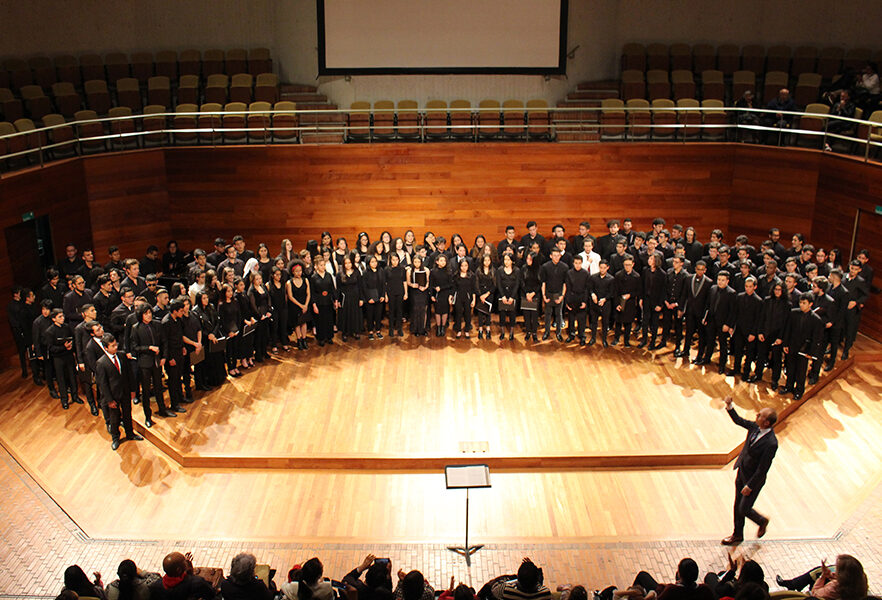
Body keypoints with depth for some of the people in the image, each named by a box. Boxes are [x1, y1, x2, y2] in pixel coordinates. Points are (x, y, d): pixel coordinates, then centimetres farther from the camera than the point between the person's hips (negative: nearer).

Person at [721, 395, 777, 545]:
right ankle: (737, 535, 38)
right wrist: (729, 407, -7)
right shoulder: (755, 427, -11)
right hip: (741, 471, 7)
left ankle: (762, 521, 39)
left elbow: (763, 469, -25)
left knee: (743, 509, 6)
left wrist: (750, 485, -18)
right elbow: (738, 421, 9)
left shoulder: (771, 443, -32)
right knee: (737, 505, 19)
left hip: (754, 478, -7)